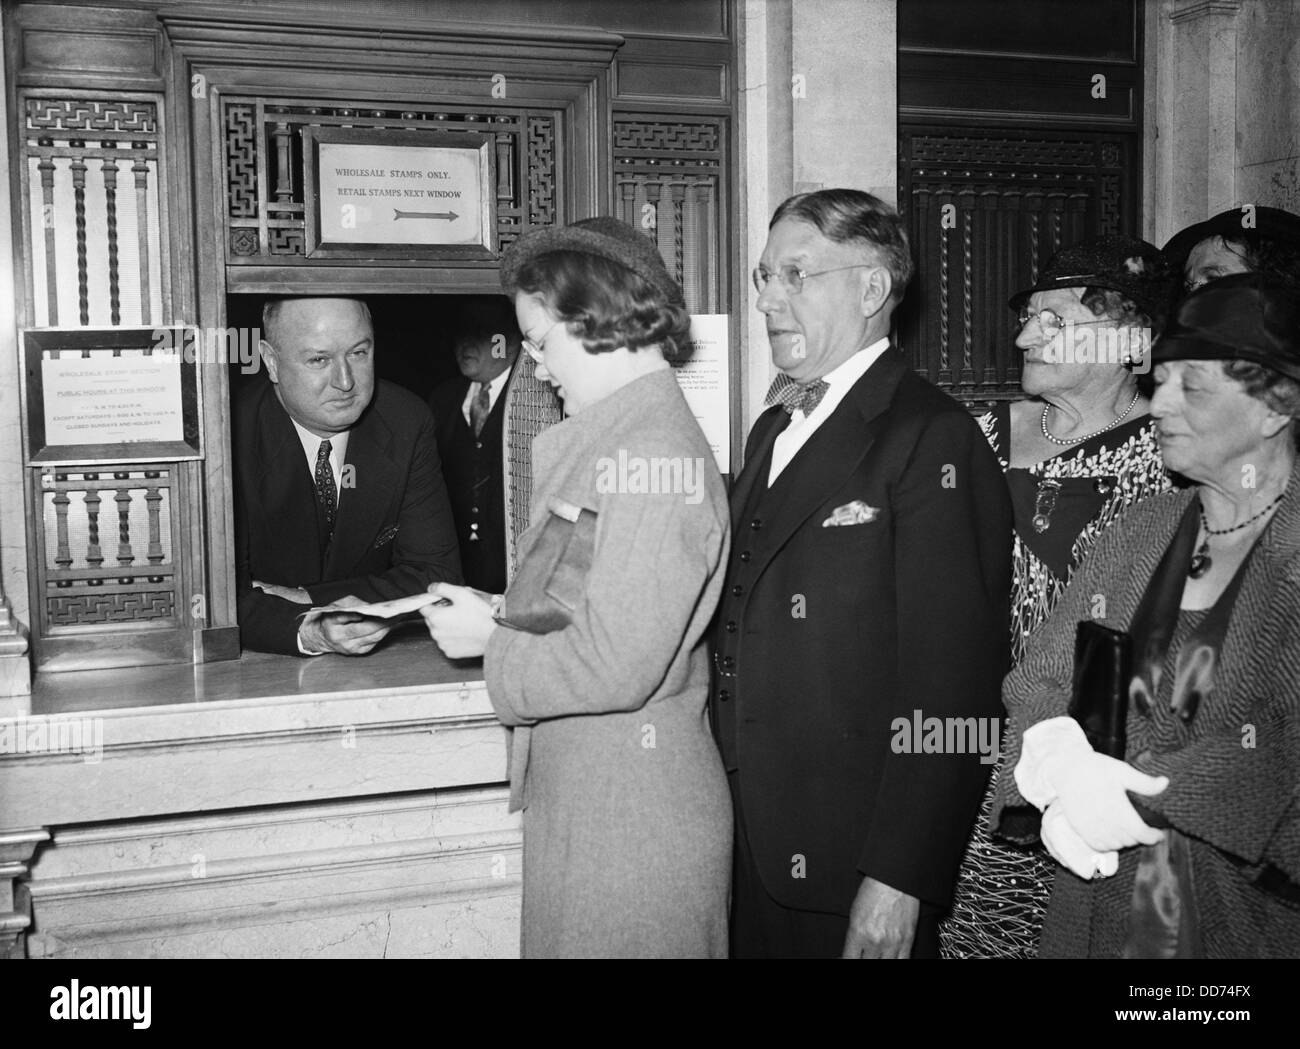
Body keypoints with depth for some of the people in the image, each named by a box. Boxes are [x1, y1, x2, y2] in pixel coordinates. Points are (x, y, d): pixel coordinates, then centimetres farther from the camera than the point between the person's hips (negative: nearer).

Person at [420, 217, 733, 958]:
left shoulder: (651, 454, -20)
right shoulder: (617, 438, 11)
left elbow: (615, 665, -24)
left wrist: (492, 639, -11)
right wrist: (500, 616, 3)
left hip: (629, 806, -9)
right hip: (581, 787, 9)